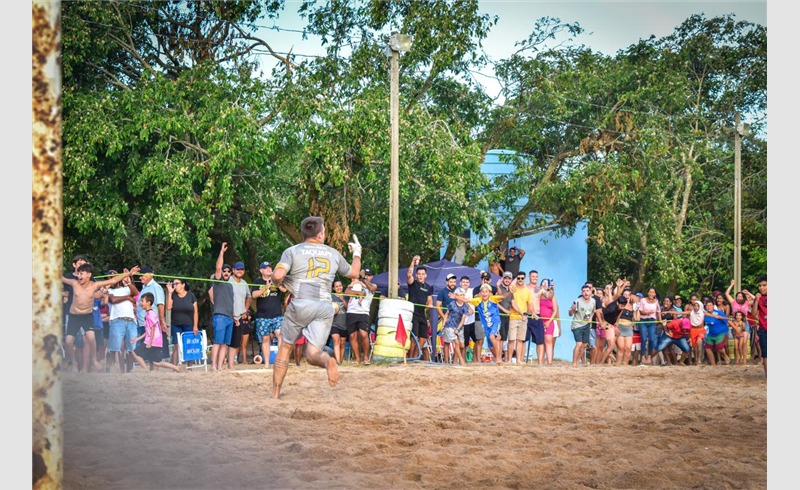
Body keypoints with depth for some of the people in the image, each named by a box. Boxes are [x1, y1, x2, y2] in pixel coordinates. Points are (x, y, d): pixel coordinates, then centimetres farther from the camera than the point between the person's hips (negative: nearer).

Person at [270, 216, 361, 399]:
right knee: (312, 354, -1)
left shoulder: (292, 251, 5)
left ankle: (275, 394, 15)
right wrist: (357, 253, 49)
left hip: (300, 305, -1)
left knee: (285, 347, 15)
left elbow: (277, 276, -10)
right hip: (325, 307, 2)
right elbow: (354, 273, 31)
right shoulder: (333, 254, 15)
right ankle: (327, 361, -37)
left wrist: (280, 281, 14)